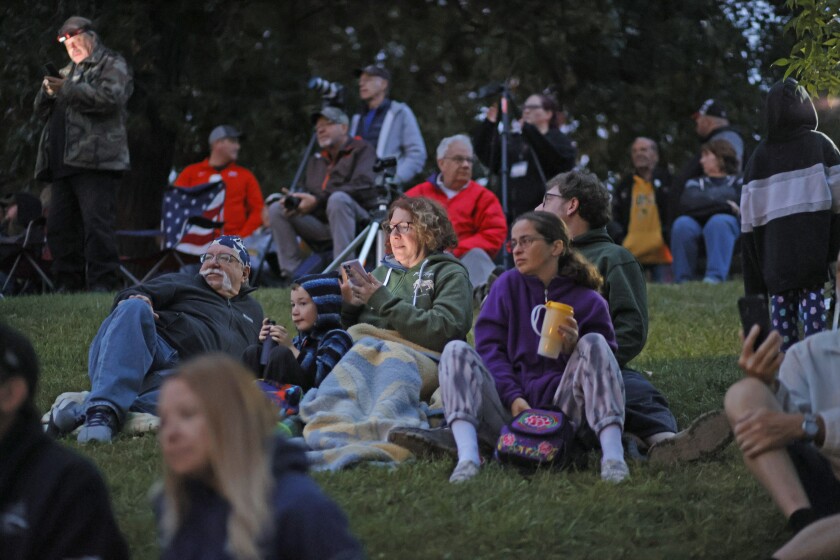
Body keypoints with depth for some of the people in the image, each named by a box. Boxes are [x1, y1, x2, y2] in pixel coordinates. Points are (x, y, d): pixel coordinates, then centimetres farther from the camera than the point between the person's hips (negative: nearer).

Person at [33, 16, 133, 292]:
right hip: (63, 163, 8)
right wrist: (47, 91, 4)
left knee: (97, 222, -14)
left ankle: (102, 282, -15)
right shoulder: (67, 71, 30)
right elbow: (41, 110, 27)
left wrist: (67, 90, -11)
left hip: (95, 160, -8)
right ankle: (68, 283, 7)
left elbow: (110, 97, -14)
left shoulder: (112, 65, 5)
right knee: (59, 225, 4)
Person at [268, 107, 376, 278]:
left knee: (338, 199, -37)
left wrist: (318, 199, -19)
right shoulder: (316, 161, 25)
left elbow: (361, 187, -14)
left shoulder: (361, 150, 3)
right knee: (276, 209, -7)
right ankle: (293, 273, -15)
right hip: (321, 224, 6)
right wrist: (294, 201, -7)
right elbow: (308, 192, 20)